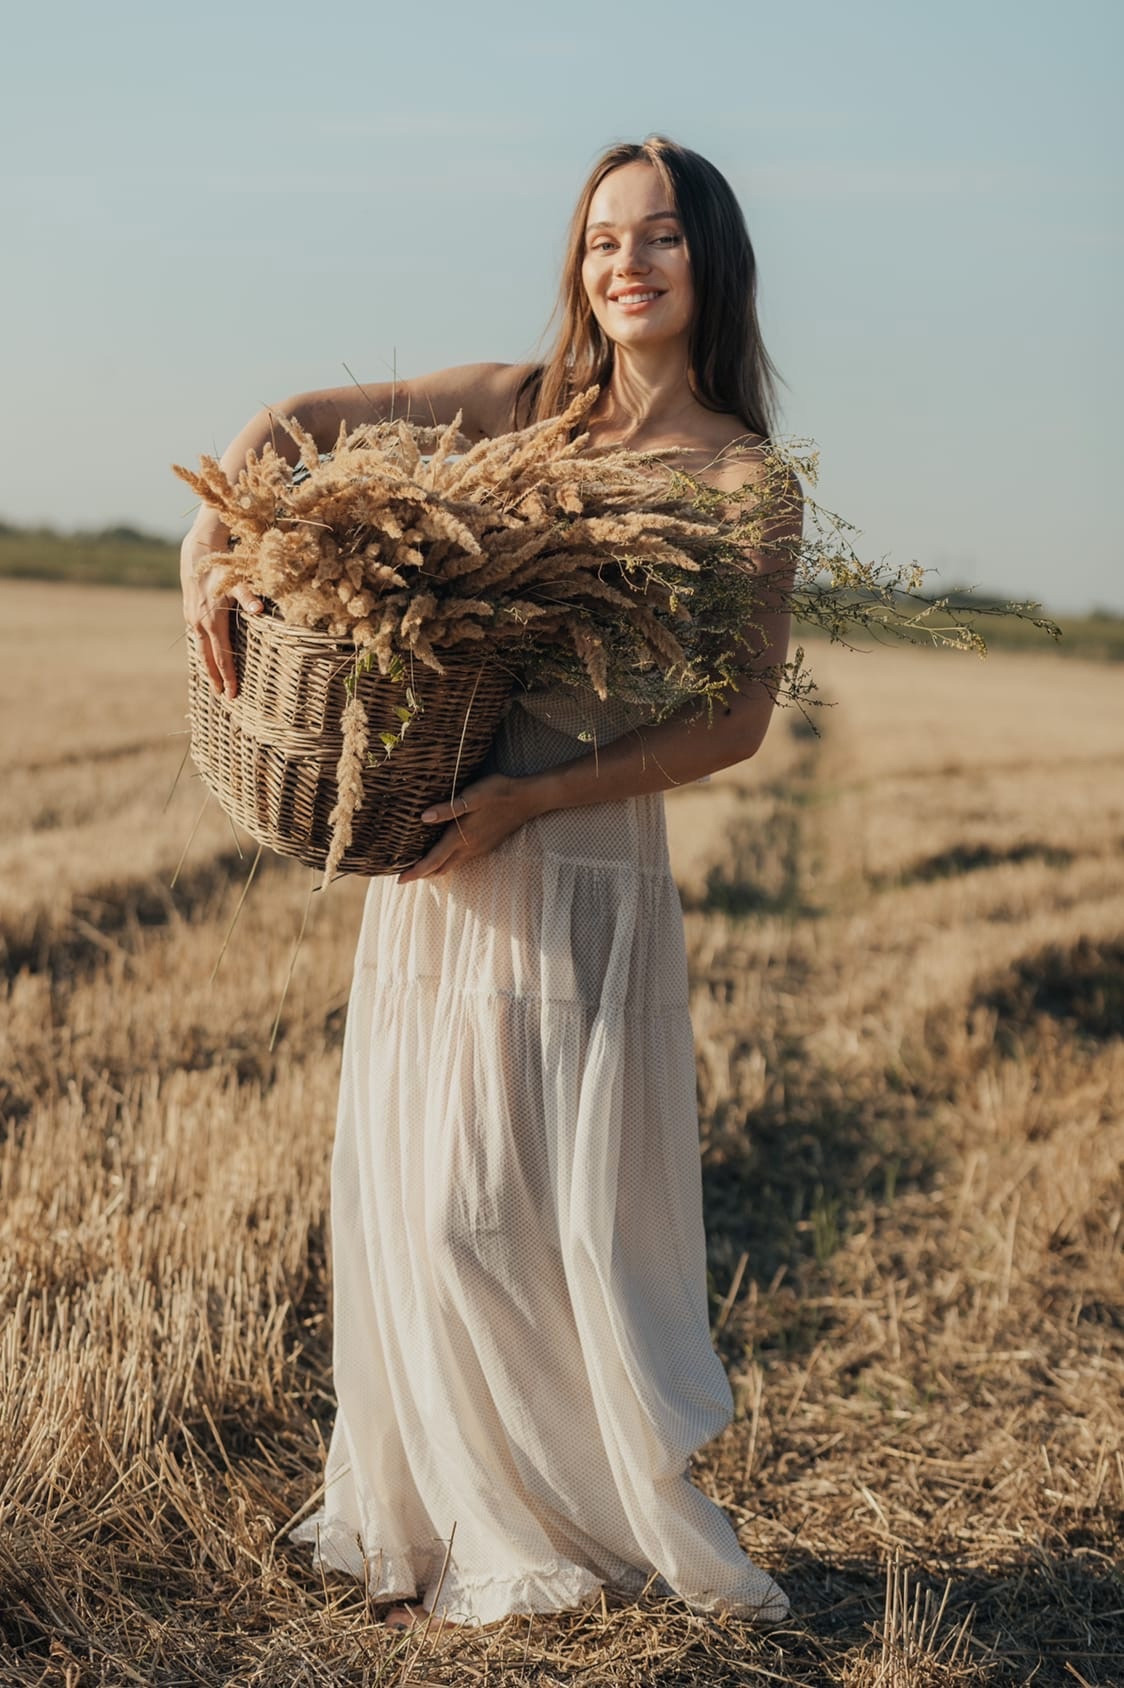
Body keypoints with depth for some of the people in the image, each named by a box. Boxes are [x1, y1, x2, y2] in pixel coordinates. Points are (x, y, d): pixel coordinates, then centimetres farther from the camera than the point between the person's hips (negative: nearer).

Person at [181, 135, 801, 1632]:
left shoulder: (746, 482, -2)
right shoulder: (519, 404, 9)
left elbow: (734, 722, -8)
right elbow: (299, 421, 14)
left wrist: (532, 799, -18)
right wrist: (211, 546, -4)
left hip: (582, 860, -4)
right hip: (435, 843, 5)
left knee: (524, 1200, -4)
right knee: (410, 1184, 8)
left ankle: (609, 1522, 17)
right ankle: (448, 1513, 25)